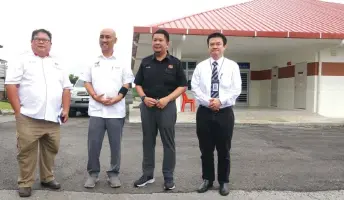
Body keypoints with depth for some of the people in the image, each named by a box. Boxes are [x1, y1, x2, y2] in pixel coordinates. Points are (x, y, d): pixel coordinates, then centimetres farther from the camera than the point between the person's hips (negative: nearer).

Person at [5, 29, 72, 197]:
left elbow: (66, 88, 16)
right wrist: (18, 111, -11)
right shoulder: (22, 60, 3)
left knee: (50, 149, 12)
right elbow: (11, 84, -5)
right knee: (26, 151, 0)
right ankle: (25, 183, 14)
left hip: (53, 118, 5)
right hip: (29, 117, -4)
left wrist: (65, 109, 5)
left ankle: (47, 178, 28)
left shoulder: (58, 64, 17)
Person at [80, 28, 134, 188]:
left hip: (116, 110, -1)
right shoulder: (93, 62, 12)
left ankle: (114, 174, 18)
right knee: (93, 144, 2)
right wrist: (96, 97, -9)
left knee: (115, 144, 4)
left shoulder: (122, 62, 8)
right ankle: (93, 174, 16)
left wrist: (117, 98, -12)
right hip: (96, 110, 1)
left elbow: (127, 83, 4)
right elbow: (87, 82, 9)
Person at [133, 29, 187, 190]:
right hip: (147, 106, 3)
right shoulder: (146, 62, 10)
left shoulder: (175, 63, 2)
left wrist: (167, 99, -13)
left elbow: (182, 86, 0)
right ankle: (148, 174, 20)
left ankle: (168, 177, 12)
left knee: (168, 142, 2)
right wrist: (144, 97, -6)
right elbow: (138, 84, 13)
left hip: (167, 106, -3)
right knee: (148, 141, 9)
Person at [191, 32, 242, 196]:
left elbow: (236, 89, -3)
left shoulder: (232, 66, 4)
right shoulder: (201, 66, 7)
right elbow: (195, 87, -1)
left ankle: (223, 181, 22)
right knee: (206, 149, 9)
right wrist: (207, 101, -15)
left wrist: (220, 101, -16)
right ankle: (207, 179, 25)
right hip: (204, 112, 1)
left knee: (224, 150, 7)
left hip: (225, 112, -1)